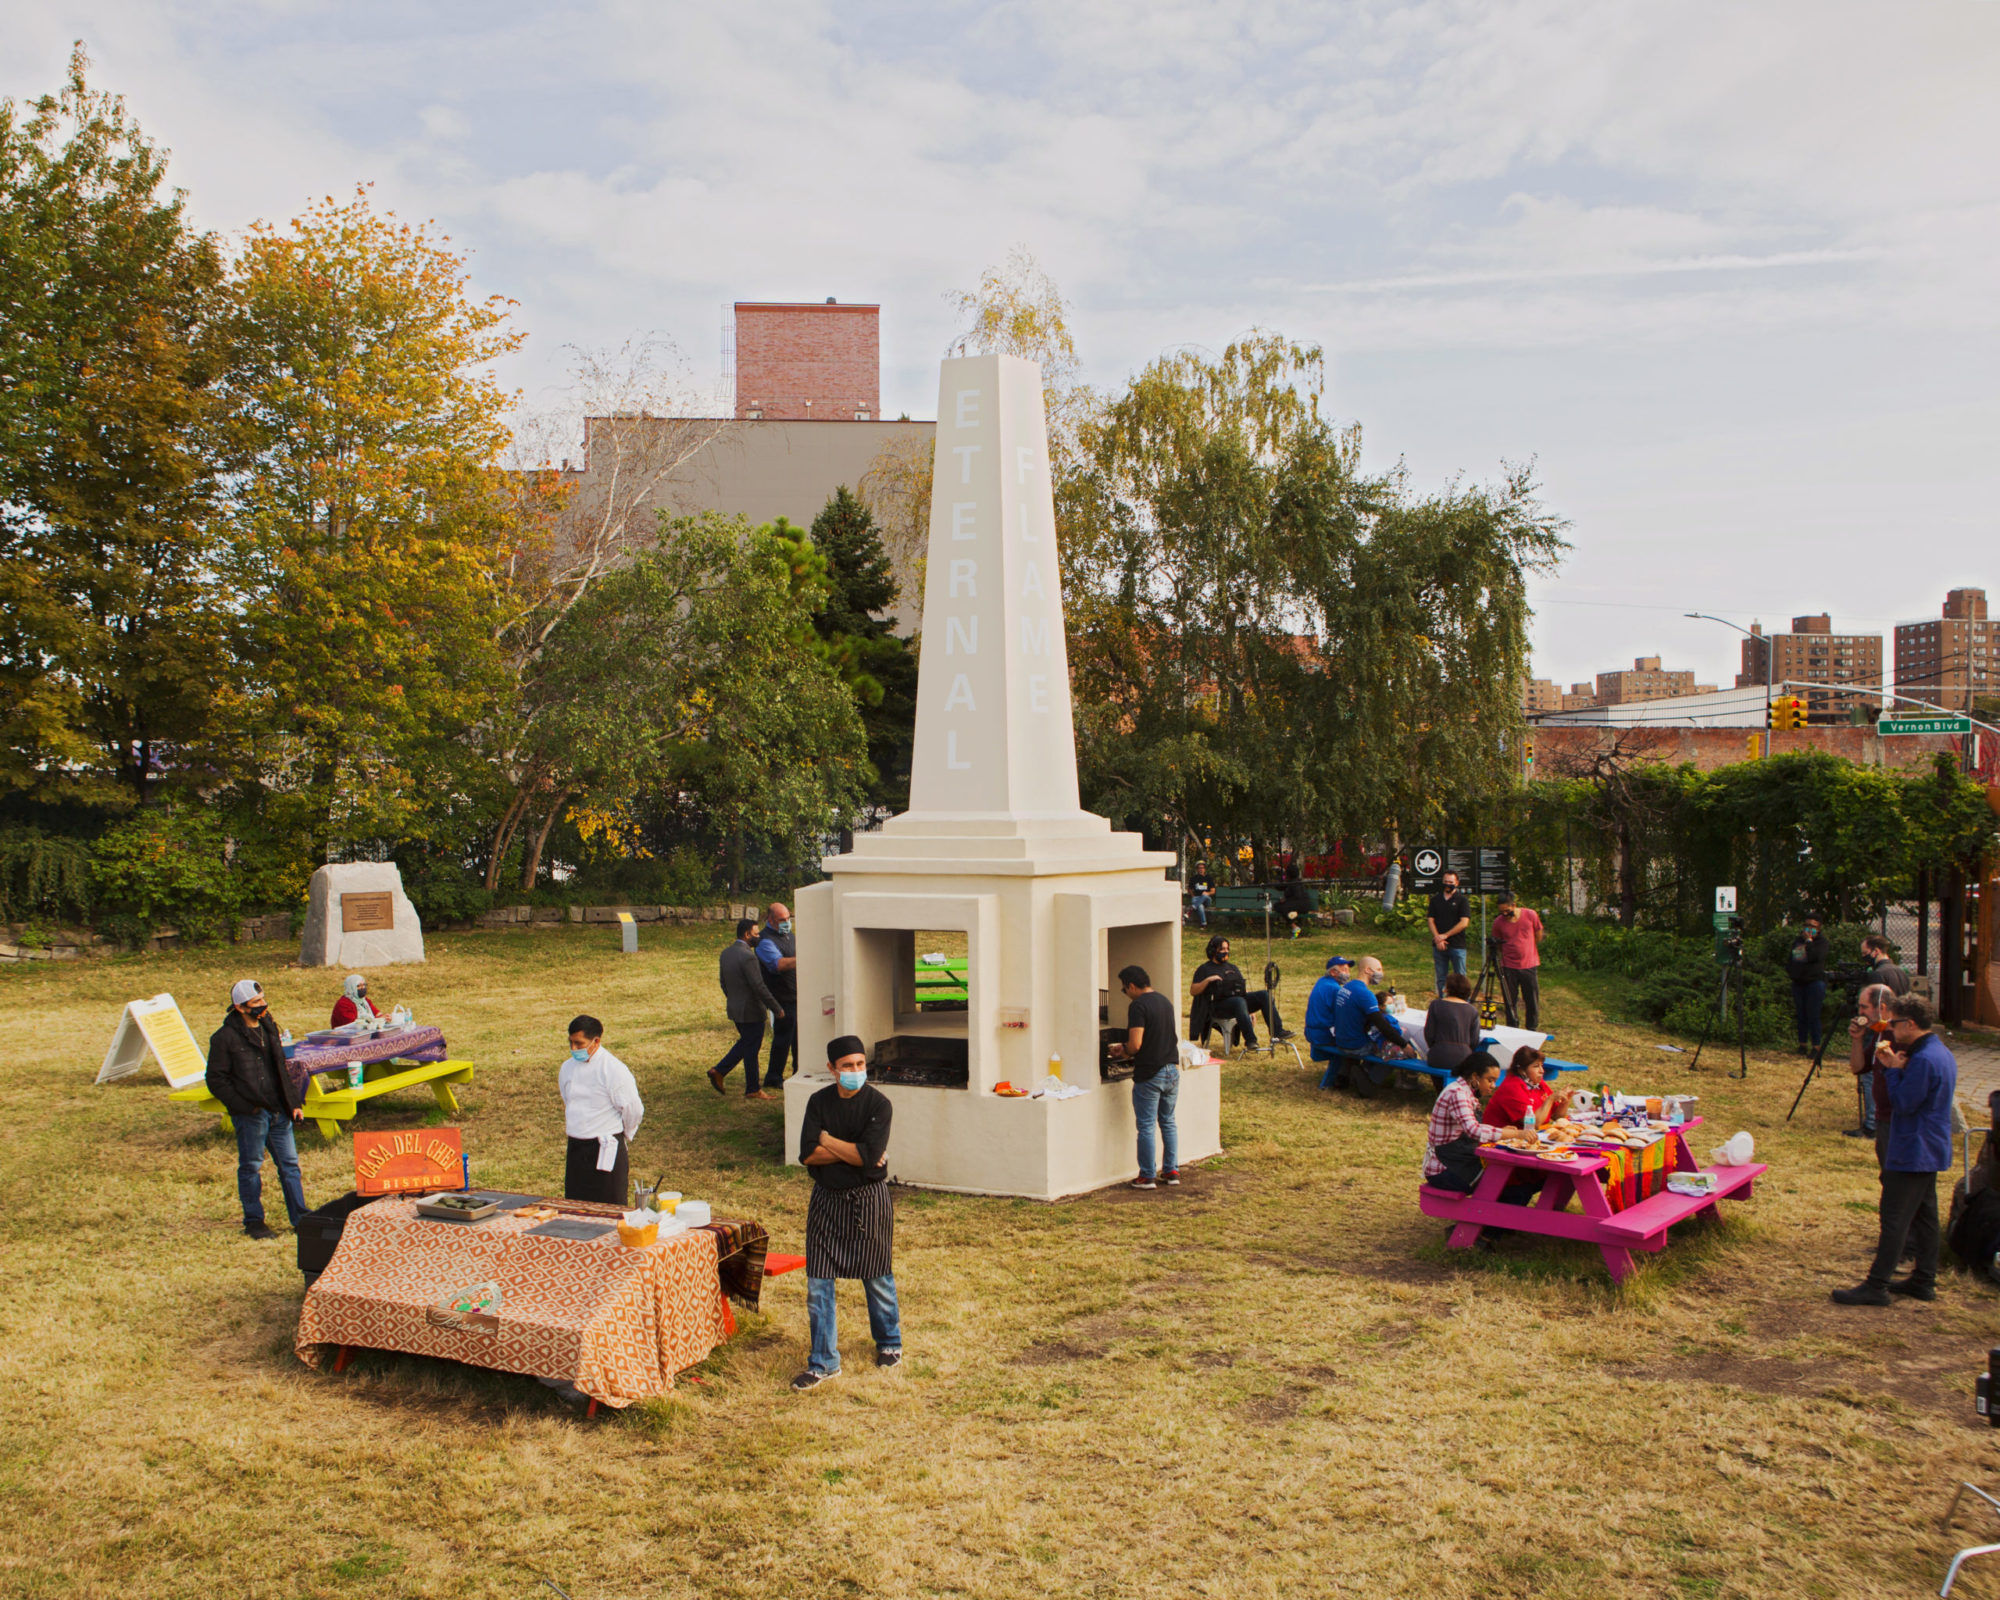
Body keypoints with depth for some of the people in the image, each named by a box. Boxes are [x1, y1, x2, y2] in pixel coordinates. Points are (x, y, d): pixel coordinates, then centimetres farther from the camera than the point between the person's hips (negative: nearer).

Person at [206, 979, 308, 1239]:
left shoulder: (268, 1027, 11)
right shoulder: (225, 1037, -10)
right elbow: (216, 1080, -9)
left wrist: (293, 1103, 13)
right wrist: (243, 1106, -15)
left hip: (278, 1111, 6)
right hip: (251, 1115, -6)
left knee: (289, 1164, 9)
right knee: (251, 1167, 5)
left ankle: (300, 1218, 16)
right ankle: (253, 1221, 17)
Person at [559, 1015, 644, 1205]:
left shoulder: (615, 1071, -15)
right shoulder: (568, 1068, 5)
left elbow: (633, 1110, -8)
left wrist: (623, 1137, 7)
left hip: (606, 1150, -6)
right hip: (576, 1147, 6)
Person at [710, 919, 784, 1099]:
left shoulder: (726, 954, 6)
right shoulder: (748, 957, -22)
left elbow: (724, 983, 14)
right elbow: (759, 987, -23)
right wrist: (777, 1008, -16)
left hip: (734, 1008, 9)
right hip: (751, 1010, -9)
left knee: (745, 1043, 23)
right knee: (751, 1049, 3)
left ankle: (719, 1071, 18)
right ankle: (752, 1090, 12)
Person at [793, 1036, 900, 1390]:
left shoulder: (878, 1104, -11)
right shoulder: (819, 1102, 0)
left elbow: (869, 1157, -22)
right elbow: (808, 1155, -10)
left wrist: (827, 1140, -12)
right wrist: (852, 1152, -18)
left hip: (869, 1200, -3)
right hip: (827, 1200, 3)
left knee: (877, 1278, 11)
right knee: (819, 1282, 1)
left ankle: (889, 1343, 35)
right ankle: (824, 1362, 12)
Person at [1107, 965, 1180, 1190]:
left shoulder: (1138, 1006, -16)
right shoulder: (1165, 1001, 11)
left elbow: (1135, 1044, -23)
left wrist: (1124, 1053, -2)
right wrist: (1127, 1048, 20)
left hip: (1149, 1074, -8)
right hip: (1172, 1070, 8)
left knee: (1146, 1126, 2)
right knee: (1168, 1122, 16)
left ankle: (1147, 1176, 7)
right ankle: (1172, 1171, 19)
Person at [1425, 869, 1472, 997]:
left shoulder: (1462, 900, 1)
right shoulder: (1435, 899, 12)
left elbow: (1464, 923, -7)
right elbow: (1430, 920, 6)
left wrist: (1445, 936, -10)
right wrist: (1437, 938, -9)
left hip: (1457, 946, -3)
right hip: (1438, 946, 4)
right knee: (1441, 979, 7)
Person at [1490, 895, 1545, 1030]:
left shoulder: (1530, 915, -5)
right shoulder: (1498, 922, -5)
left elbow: (1538, 936, 9)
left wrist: (1526, 951, 11)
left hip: (1529, 965, 0)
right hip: (1509, 967, 0)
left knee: (1532, 1002, 6)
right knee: (1510, 1001, 3)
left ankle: (1532, 1031, 21)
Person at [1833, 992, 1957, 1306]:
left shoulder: (1924, 1060, -23)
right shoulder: (1942, 1054, 10)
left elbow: (1903, 1104, -21)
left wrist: (1893, 1069, -12)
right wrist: (1894, 1067, 1)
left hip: (1912, 1153, -10)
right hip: (1931, 1152, 10)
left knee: (1894, 1220, -7)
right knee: (1924, 1216, 16)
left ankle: (1876, 1286, -4)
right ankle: (1924, 1280, 23)